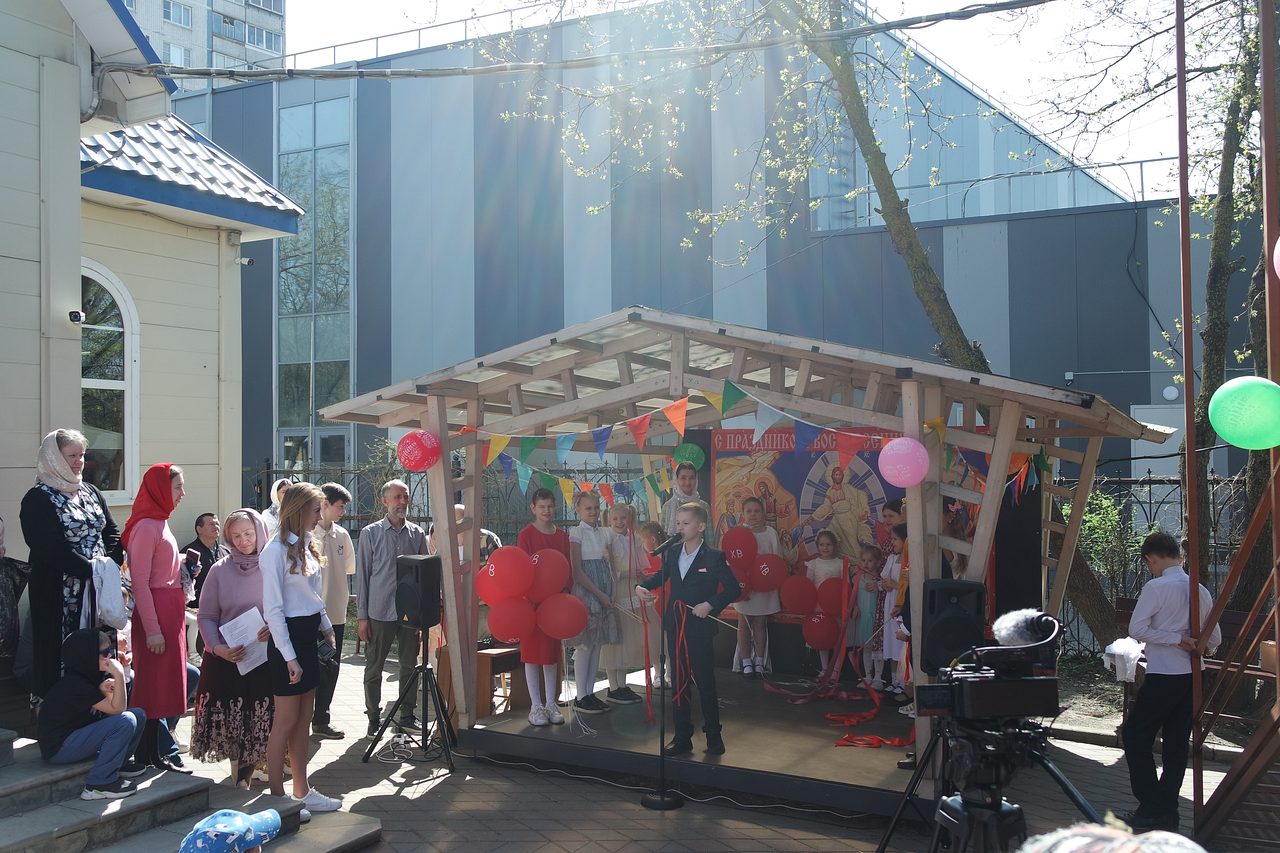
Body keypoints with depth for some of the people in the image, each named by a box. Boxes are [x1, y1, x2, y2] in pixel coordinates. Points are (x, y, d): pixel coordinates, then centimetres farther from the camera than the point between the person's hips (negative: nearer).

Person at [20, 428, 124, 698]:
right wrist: (93, 570, -19)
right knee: (64, 652, -4)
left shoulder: (91, 493, 14)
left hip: (99, 588, 6)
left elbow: (112, 532, 15)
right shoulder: (38, 499, -8)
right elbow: (50, 549, -17)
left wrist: (111, 564, -4)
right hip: (60, 595, -6)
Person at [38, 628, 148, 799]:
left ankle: (119, 763, 14)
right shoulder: (74, 684, -22)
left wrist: (104, 692, -12)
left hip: (79, 735, 9)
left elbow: (111, 709, 5)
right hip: (58, 749, -9)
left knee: (138, 715, 1)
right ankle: (99, 784, -19)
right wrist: (119, 676, -29)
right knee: (125, 721, -26)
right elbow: (116, 709, -23)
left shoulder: (92, 677, 7)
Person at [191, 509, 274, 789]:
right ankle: (240, 778, 20)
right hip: (226, 660, 1)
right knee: (229, 721, 2)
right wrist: (218, 647, -13)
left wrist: (275, 628, -17)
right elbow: (207, 616, 2)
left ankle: (242, 778, 19)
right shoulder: (220, 571, 2)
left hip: (265, 658, -1)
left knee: (259, 723, 2)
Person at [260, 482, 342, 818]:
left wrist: (326, 628, 13)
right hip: (288, 638, -8)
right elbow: (273, 609, -16)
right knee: (286, 720, -2)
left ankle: (302, 791, 21)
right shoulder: (277, 551, -15)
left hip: (308, 636, 8)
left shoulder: (305, 545, 10)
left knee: (304, 718, 13)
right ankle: (277, 798, 7)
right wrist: (290, 657, -17)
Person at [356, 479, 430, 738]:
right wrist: (362, 616, -4)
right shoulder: (370, 533, 0)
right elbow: (362, 575, 0)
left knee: (409, 665, 9)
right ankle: (374, 718, 16)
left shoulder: (417, 534, 7)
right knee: (374, 668, 5)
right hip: (379, 611, -2)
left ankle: (407, 716, 20)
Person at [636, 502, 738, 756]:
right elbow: (661, 575, 23)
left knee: (705, 682, 3)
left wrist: (710, 604, -17)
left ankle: (714, 736, 17)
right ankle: (682, 737, 17)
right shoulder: (671, 552, 6)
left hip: (699, 628, -5)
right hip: (675, 627, 5)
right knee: (679, 683, 9)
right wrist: (643, 586, 5)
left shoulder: (714, 557, -9)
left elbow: (733, 588, -6)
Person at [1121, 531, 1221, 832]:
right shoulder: (1201, 591, 7)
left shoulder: (1156, 587, -13)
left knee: (1134, 736, 5)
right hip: (1192, 677, 7)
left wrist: (1176, 639, -12)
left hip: (1163, 678, -7)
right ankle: (1167, 812, 16)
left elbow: (1136, 629, -17)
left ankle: (1151, 807, 3)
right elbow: (1215, 640, 13)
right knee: (1177, 744, 11)